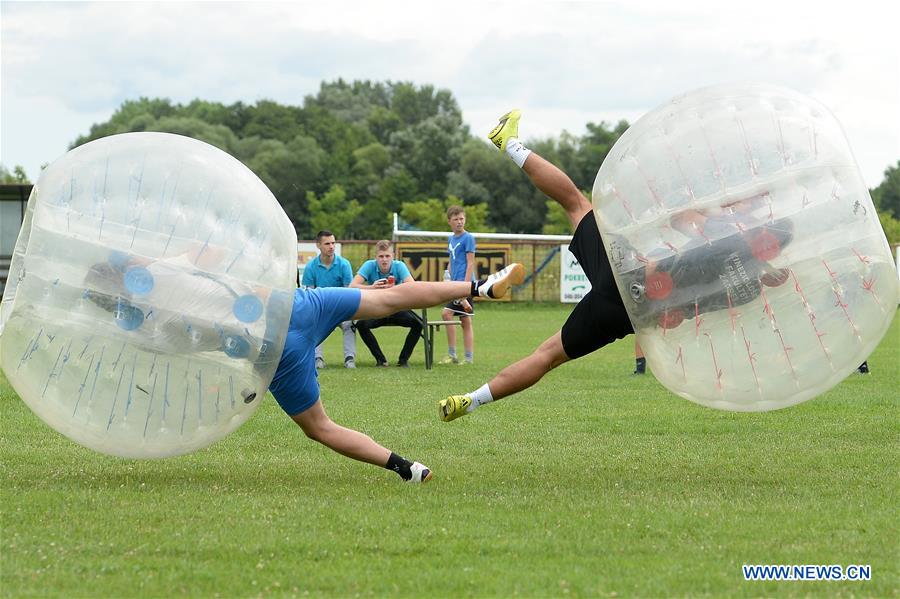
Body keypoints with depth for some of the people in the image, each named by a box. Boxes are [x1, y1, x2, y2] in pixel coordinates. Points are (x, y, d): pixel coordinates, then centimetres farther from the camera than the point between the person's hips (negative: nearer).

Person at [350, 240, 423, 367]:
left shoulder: (399, 266, -13)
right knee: (361, 324, -29)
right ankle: (380, 359, -10)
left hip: (397, 309, 0)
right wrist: (372, 287, -43)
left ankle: (404, 359, -5)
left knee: (418, 323, -25)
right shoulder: (369, 265, -13)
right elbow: (352, 286, -24)